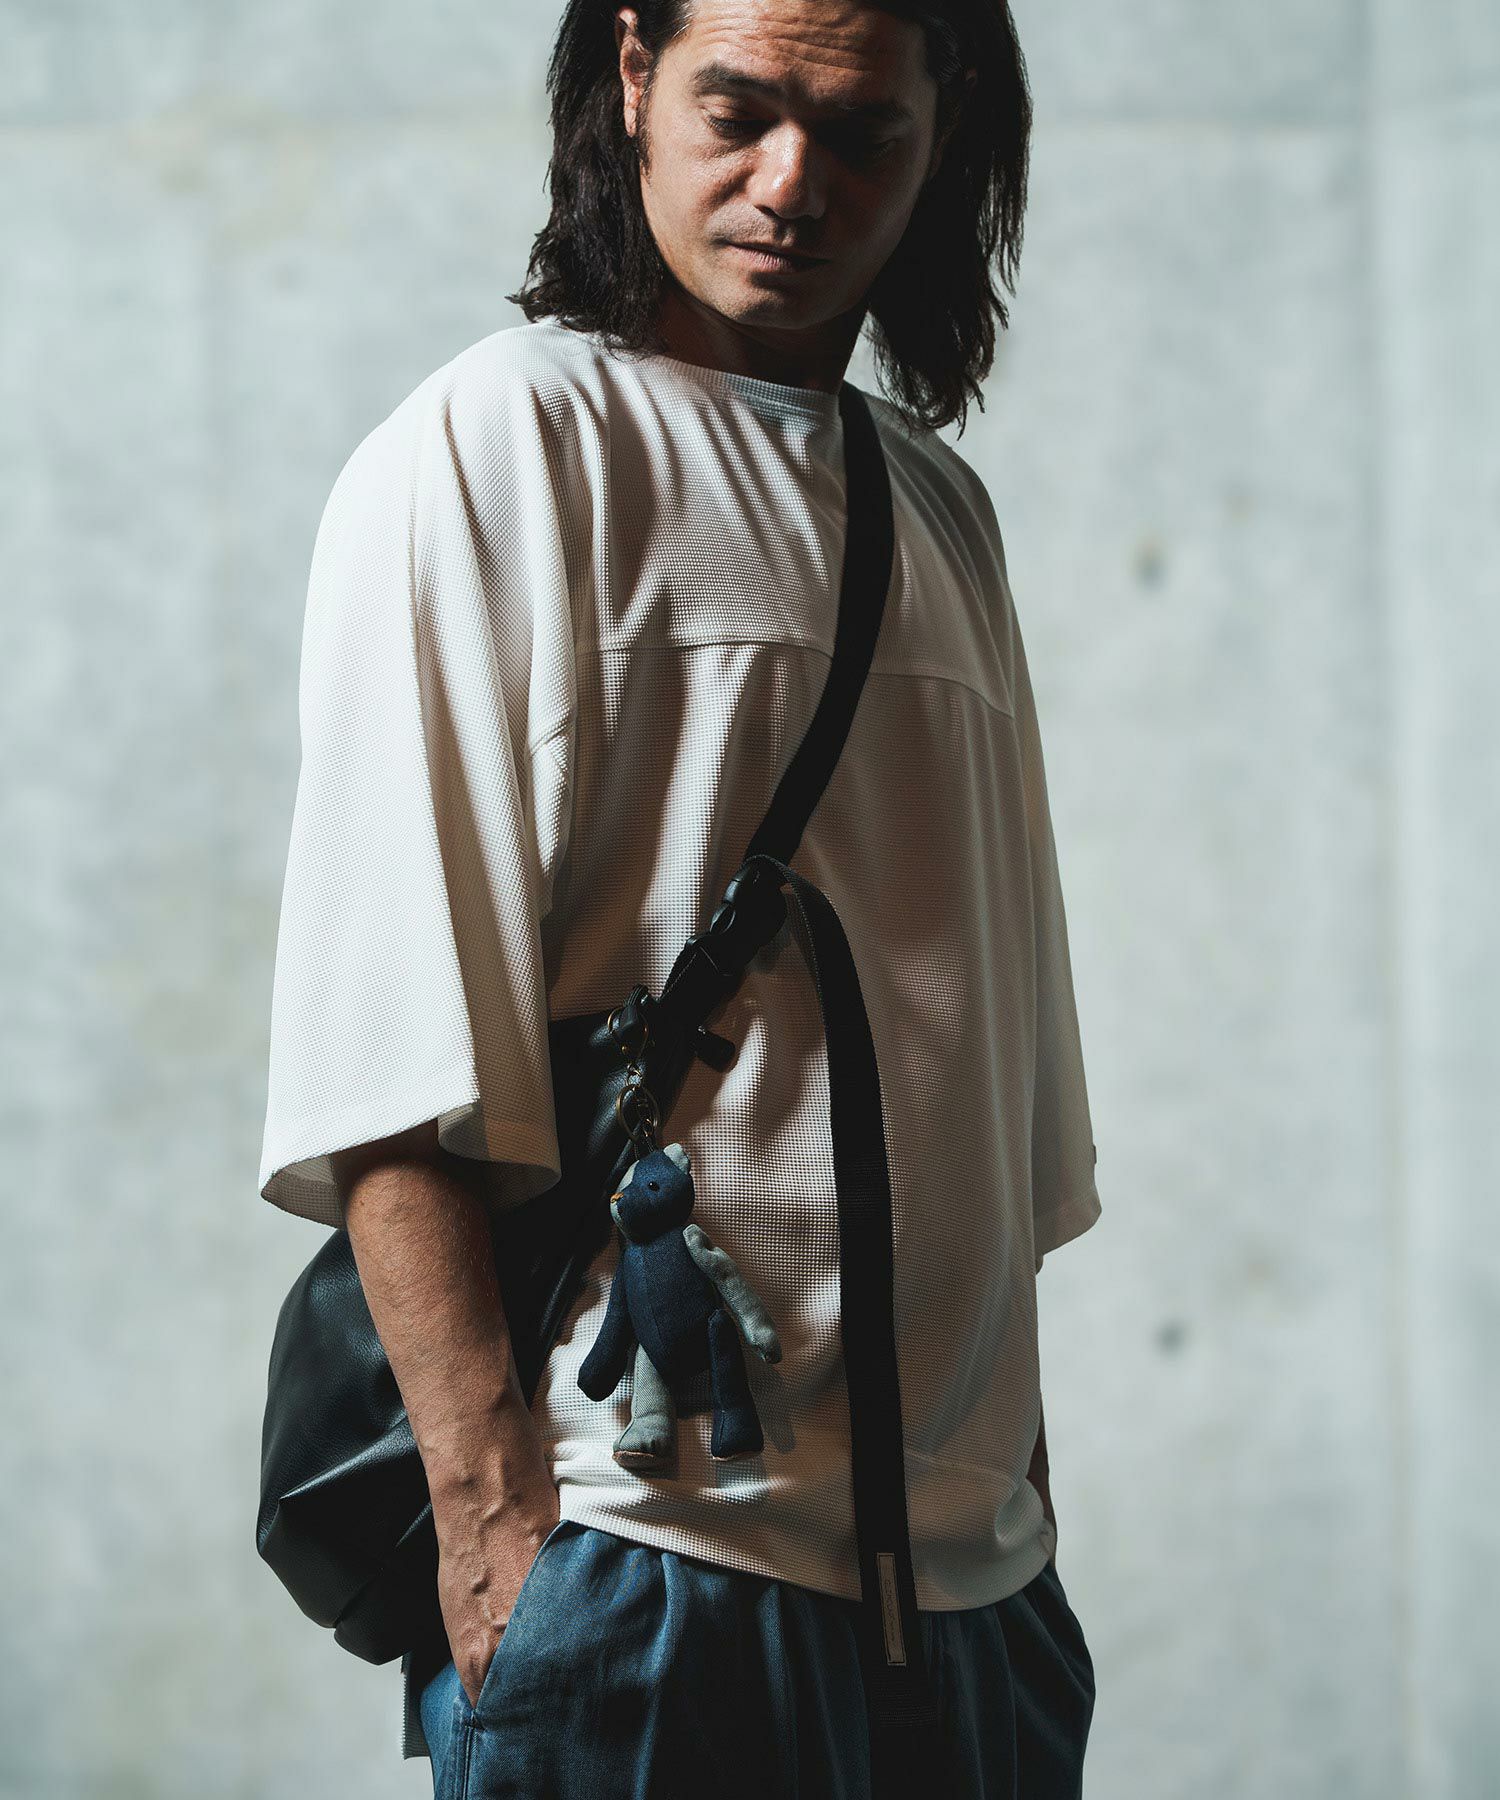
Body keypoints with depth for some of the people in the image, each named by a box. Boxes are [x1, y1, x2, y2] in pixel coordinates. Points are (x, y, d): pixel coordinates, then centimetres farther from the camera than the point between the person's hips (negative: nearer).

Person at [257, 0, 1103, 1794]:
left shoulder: (942, 514, 17)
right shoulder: (493, 445, -4)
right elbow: (396, 1081, -13)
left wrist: (1018, 1490, 16)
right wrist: (492, 1515, -20)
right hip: (654, 1562, -6)